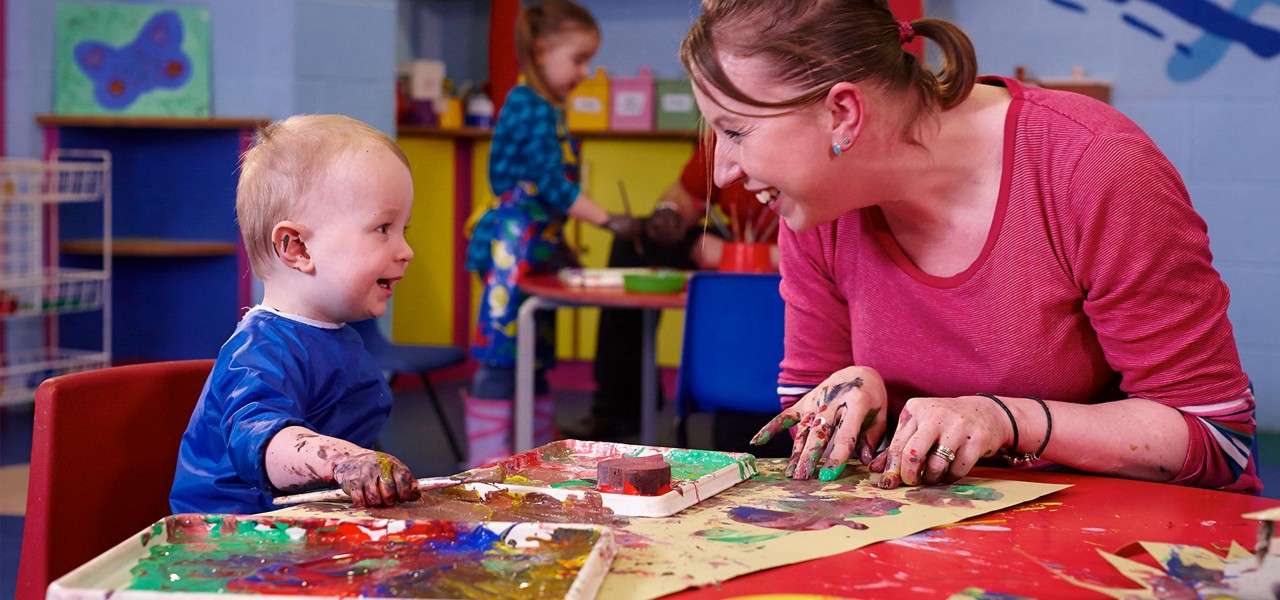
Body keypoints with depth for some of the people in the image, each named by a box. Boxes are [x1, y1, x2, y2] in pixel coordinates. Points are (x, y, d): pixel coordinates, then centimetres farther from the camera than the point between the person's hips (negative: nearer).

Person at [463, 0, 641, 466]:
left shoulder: (548, 109, 15)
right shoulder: (529, 106, -13)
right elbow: (553, 185, -19)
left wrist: (561, 250, 20)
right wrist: (609, 222, -19)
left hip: (538, 246, 10)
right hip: (513, 247, -10)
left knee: (535, 363, 13)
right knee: (500, 361, -6)